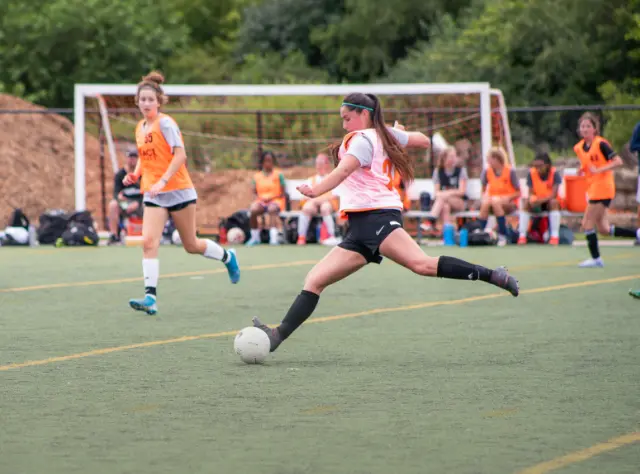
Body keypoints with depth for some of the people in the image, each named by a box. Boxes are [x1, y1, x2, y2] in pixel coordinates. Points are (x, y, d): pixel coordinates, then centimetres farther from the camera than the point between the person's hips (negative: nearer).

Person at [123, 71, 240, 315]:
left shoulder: (165, 123, -12)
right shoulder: (140, 128, 10)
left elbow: (180, 155, -19)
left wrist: (163, 181, -28)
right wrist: (135, 174, 3)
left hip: (178, 191, -6)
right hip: (154, 195, 6)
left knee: (191, 245, 7)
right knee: (148, 241, -14)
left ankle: (228, 257, 36)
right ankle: (150, 297, -18)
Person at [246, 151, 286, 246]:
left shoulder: (278, 175, 5)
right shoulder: (257, 176, 14)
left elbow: (282, 193, 1)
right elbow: (254, 192, 15)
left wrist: (271, 198, -13)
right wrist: (258, 198, -8)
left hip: (276, 200, -3)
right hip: (261, 201, 3)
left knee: (272, 209, -39)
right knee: (253, 210, -31)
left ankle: (274, 237, -50)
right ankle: (255, 237, -17)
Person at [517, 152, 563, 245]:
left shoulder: (554, 173, -17)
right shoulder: (532, 173, -9)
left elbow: (554, 194, -25)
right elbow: (531, 193, -8)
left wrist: (542, 200, -40)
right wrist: (532, 199, -32)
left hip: (550, 202, -3)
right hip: (537, 203, 3)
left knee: (553, 202, -36)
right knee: (526, 203, -27)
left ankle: (555, 236, -36)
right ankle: (522, 236, -27)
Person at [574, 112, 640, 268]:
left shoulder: (600, 144, -13)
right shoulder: (579, 147, 9)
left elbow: (618, 161, -18)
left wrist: (599, 170, -24)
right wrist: (582, 169, 2)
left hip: (602, 188, -8)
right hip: (592, 189, 8)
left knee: (587, 224, -8)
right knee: (603, 229, 9)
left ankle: (596, 258, 2)